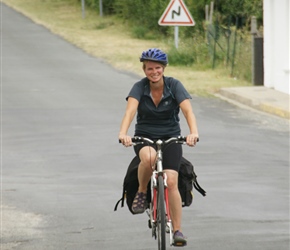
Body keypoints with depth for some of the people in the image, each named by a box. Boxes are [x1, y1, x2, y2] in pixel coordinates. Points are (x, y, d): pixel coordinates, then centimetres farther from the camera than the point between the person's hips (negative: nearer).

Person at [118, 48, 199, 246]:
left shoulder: (174, 86, -11)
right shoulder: (139, 87, -11)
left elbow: (188, 110, -23)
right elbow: (130, 110, -27)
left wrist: (193, 132, -43)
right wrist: (123, 133, -46)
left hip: (170, 137, 0)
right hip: (145, 137, 0)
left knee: (171, 182, -16)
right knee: (149, 157, -37)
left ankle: (178, 230, -7)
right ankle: (141, 192, -10)